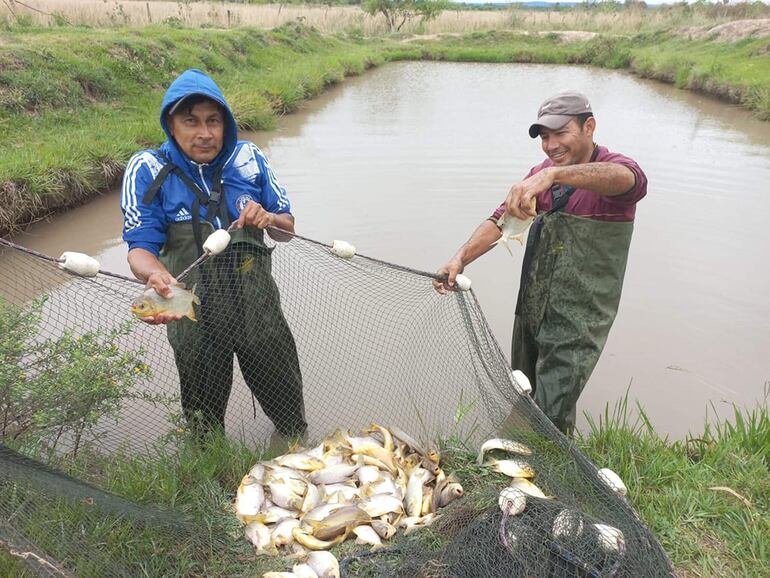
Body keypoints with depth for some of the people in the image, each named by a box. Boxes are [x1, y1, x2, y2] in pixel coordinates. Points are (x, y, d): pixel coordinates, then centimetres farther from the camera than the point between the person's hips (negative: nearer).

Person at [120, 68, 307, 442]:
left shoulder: (248, 157, -3)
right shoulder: (147, 169, -9)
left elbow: (288, 228, 4)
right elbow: (140, 247, -16)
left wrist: (269, 219, -20)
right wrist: (156, 274, -39)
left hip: (259, 309, 2)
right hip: (194, 319, -1)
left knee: (290, 410, 21)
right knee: (204, 426, 21)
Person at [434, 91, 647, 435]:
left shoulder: (615, 170, -13)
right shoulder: (541, 175, 7)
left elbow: (625, 178, -39)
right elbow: (500, 220, -2)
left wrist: (552, 174, -55)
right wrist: (460, 258, -19)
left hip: (577, 324, -7)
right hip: (530, 313, 7)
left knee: (550, 421, -6)